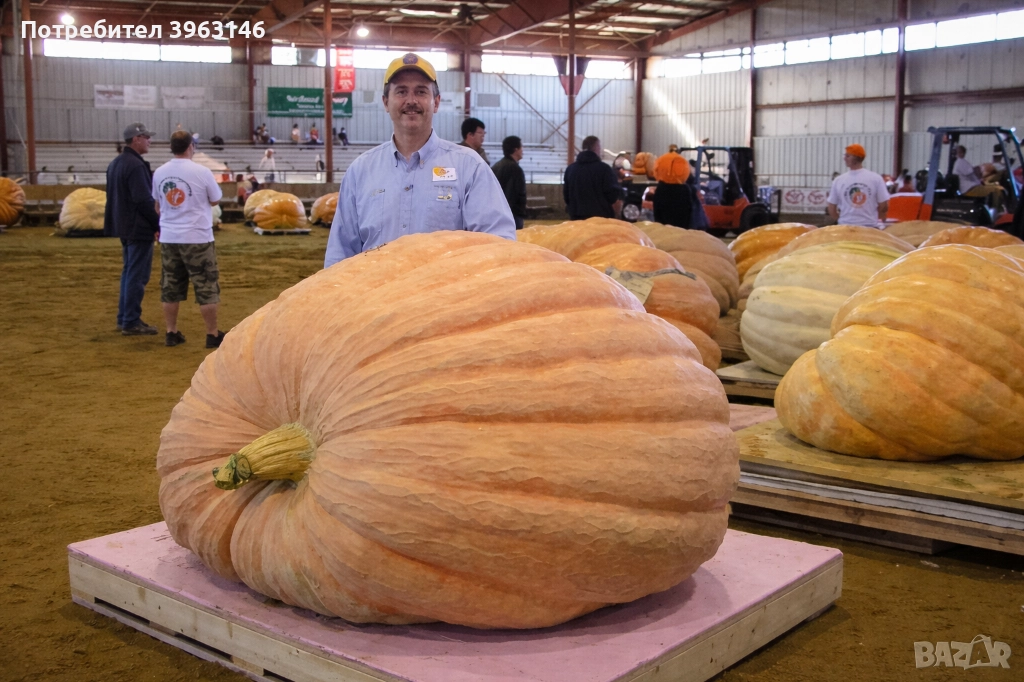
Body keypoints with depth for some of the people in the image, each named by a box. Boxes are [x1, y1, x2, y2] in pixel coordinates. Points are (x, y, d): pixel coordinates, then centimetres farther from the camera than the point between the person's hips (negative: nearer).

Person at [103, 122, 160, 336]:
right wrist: (158, 225, -14)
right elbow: (144, 200, -22)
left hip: (124, 227, 10)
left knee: (129, 272, 17)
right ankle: (131, 322, -1)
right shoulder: (136, 165, -18)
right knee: (137, 276, -5)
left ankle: (124, 318, 23)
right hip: (140, 228, -10)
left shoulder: (115, 163, 13)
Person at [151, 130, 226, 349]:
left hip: (168, 238, 5)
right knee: (207, 287, 3)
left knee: (170, 288, 12)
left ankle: (171, 333, 17)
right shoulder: (201, 172, -12)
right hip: (197, 238, -5)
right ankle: (212, 334, 5)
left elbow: (157, 204, 13)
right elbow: (215, 200, 1)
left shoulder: (159, 173, 2)